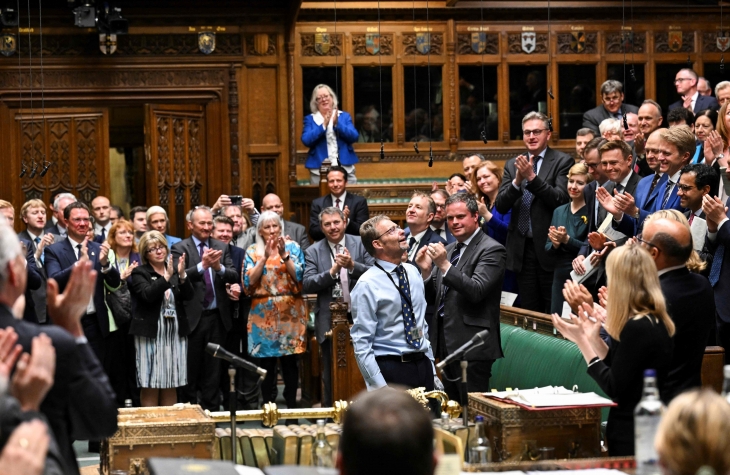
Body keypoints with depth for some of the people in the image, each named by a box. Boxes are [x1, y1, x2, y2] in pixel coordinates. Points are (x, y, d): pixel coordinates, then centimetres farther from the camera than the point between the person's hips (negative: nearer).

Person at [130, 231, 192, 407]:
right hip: (150, 333, -4)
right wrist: (166, 277, -27)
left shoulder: (175, 271, 11)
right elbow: (147, 295, -18)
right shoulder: (139, 273, -1)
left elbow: (190, 295, -1)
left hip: (175, 333, 4)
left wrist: (182, 275, -17)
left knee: (171, 385, 9)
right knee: (150, 385, -2)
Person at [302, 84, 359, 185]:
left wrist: (337, 124, -14)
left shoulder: (344, 116, 12)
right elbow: (306, 140, -6)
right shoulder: (310, 119, 9)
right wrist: (323, 126, -16)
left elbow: (354, 137, -1)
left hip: (345, 168, 1)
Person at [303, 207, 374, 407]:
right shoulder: (313, 251, 3)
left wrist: (352, 265, -23)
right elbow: (307, 285, -7)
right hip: (330, 321, 0)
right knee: (331, 376, 8)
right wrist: (332, 271, -20)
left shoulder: (360, 244, 1)